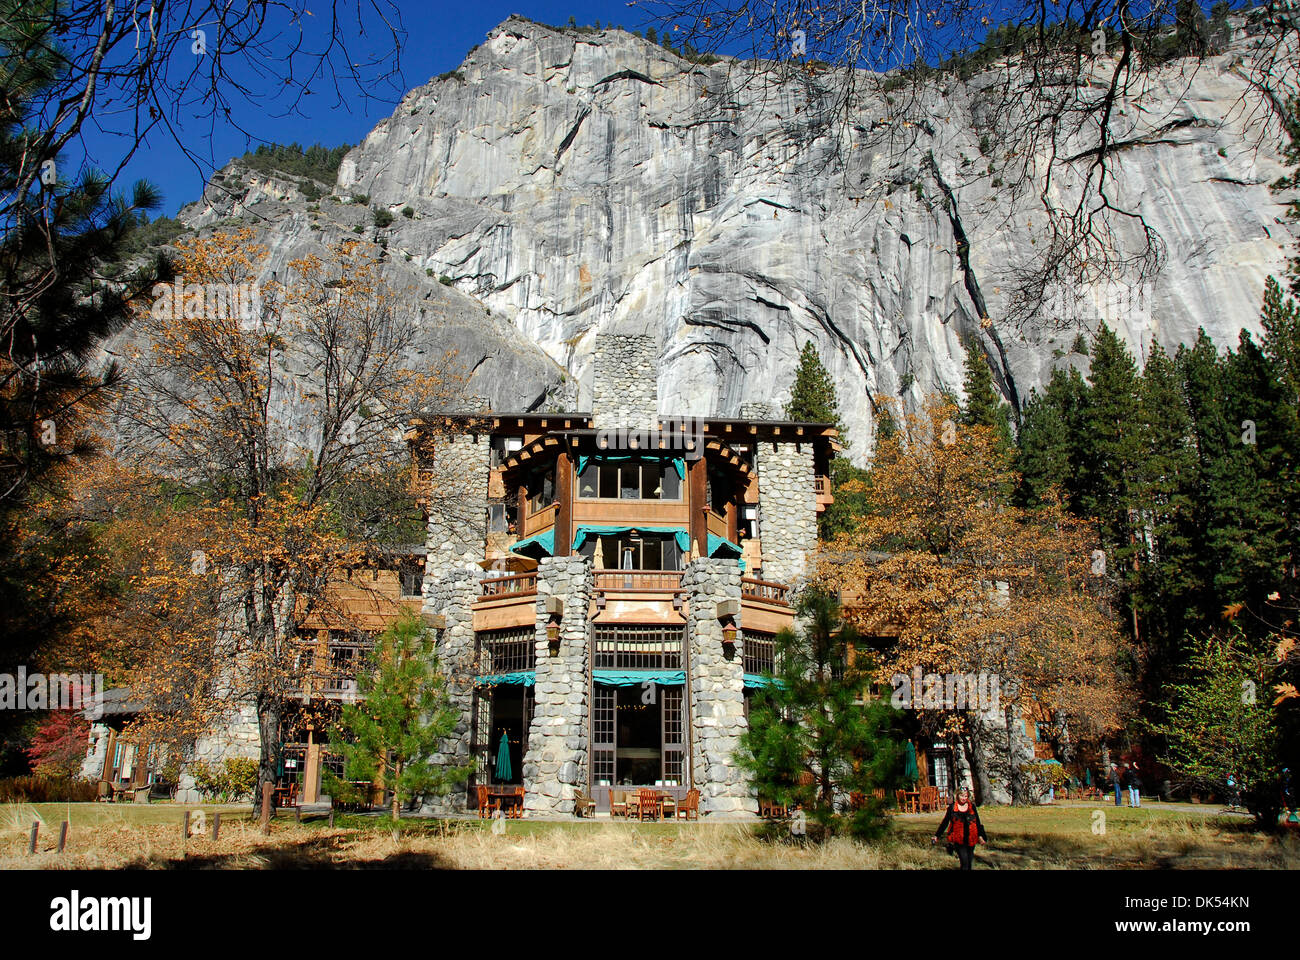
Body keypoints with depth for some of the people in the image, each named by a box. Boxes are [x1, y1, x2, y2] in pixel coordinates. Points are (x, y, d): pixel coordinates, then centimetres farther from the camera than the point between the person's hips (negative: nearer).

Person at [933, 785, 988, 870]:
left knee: (969, 862, 7)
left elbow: (977, 822, 15)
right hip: (958, 840, -3)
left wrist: (980, 835, 12)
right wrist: (937, 836, 7)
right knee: (964, 862, -13)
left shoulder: (972, 806, 5)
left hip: (970, 839, 3)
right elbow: (945, 822, 6)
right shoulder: (952, 807, 0)